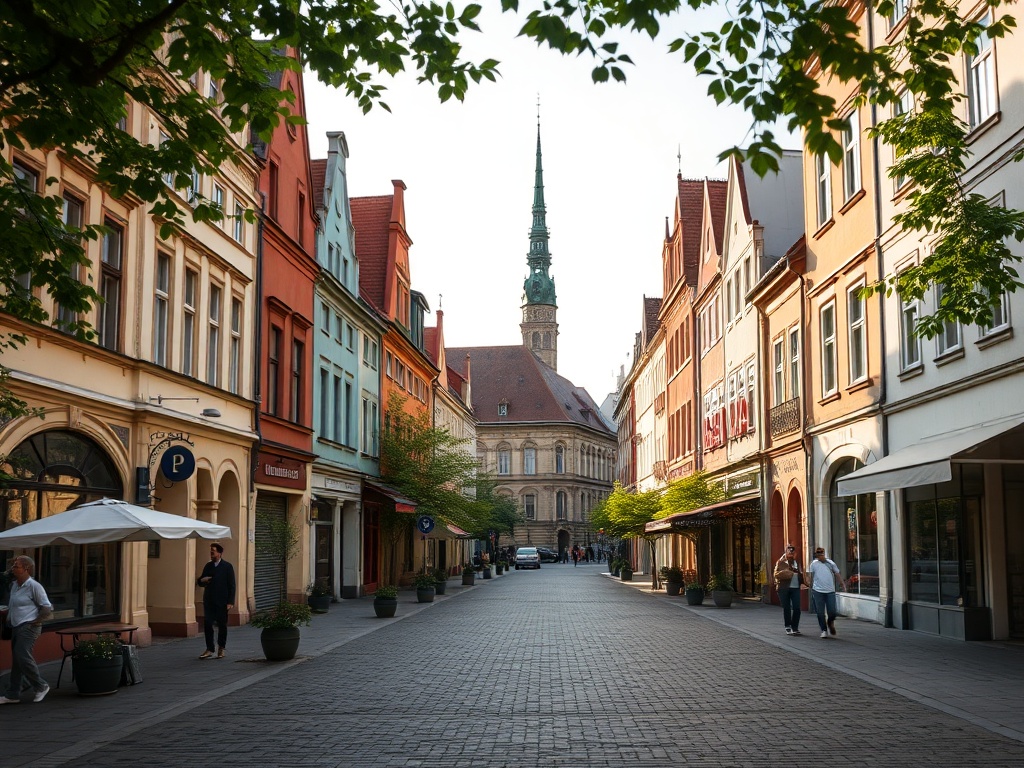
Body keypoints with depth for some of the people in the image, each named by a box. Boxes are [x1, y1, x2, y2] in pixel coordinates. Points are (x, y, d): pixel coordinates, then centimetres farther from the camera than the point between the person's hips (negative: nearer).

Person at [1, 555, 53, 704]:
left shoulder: (34, 586, -13)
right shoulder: (14, 585, 11)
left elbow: (47, 609, -12)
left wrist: (34, 622, -10)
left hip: (28, 627, -8)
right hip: (16, 627, 8)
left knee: (22, 656, -17)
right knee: (16, 660, 10)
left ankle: (40, 686, -2)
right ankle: (13, 694, 14)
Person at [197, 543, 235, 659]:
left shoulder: (227, 566, -2)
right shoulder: (208, 566, 11)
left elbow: (231, 585, -4)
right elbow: (201, 583, 19)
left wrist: (230, 602, -11)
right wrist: (202, 580, -7)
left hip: (222, 602, -4)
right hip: (209, 601, 4)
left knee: (222, 625, 4)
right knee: (207, 624, -4)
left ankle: (221, 648, 18)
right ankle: (209, 649, 2)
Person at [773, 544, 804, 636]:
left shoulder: (797, 562, 14)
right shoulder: (781, 562, 2)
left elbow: (800, 574, 19)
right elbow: (777, 574, -6)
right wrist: (787, 573, -19)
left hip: (795, 588, 3)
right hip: (784, 588, -3)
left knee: (797, 608, -5)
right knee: (786, 608, 4)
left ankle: (795, 627, 5)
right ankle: (788, 627, 15)